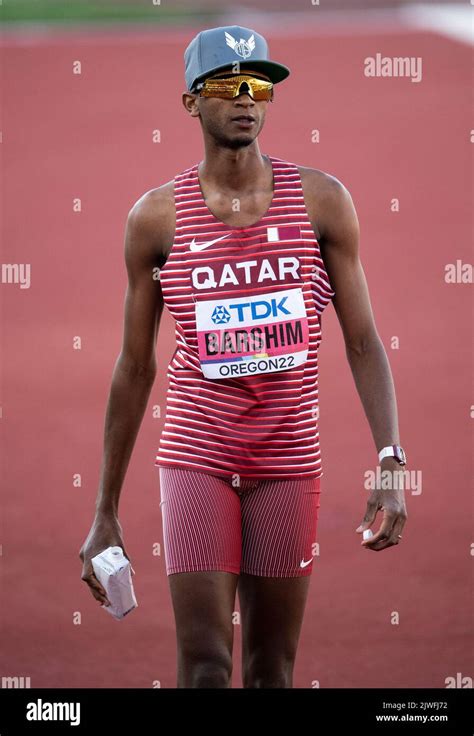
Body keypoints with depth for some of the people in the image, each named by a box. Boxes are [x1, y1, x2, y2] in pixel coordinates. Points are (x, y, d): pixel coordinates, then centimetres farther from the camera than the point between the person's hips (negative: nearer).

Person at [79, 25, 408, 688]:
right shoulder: (157, 216, 0)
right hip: (196, 454, -1)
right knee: (204, 665, -10)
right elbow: (135, 369, 7)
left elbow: (363, 342, 2)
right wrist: (105, 513, 8)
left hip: (289, 458, 1)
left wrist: (391, 464, -11)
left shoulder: (321, 200, 1)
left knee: (271, 671, 6)